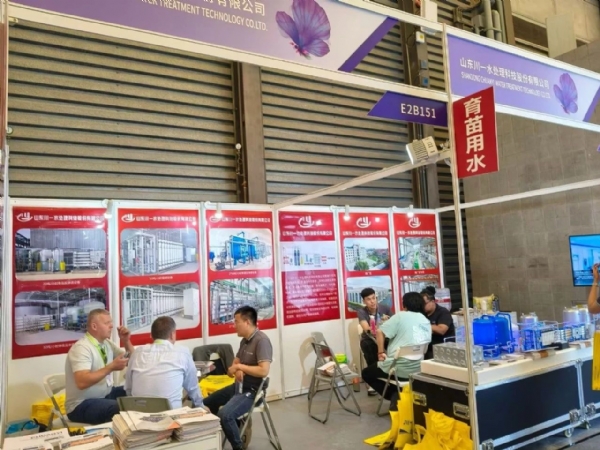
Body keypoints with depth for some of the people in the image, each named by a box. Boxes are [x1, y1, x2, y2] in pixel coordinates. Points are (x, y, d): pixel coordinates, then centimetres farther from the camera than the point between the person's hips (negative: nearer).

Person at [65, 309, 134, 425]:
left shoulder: (107, 343, 6)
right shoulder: (81, 348, -19)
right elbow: (82, 382, -31)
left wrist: (126, 342, -4)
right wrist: (111, 367, -31)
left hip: (106, 395, 9)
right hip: (82, 404, -9)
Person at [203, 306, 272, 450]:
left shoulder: (262, 340, -21)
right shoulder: (244, 340, 6)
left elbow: (264, 371, -29)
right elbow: (236, 363, 15)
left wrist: (240, 367, -20)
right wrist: (237, 371, -8)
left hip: (252, 390, -10)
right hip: (238, 386, 10)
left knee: (224, 414, -30)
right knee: (206, 403, 17)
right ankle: (238, 425, 24)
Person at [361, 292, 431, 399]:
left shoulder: (401, 315, -5)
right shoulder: (427, 322, 11)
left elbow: (380, 332, -13)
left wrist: (381, 352, -3)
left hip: (398, 368, -7)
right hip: (418, 369, 7)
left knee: (366, 373, 15)